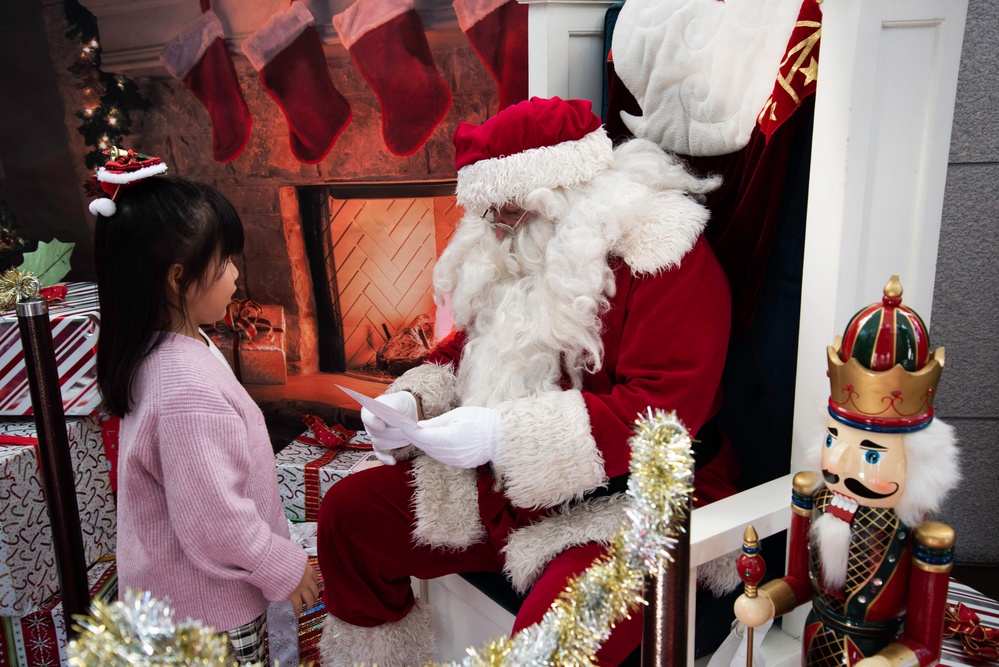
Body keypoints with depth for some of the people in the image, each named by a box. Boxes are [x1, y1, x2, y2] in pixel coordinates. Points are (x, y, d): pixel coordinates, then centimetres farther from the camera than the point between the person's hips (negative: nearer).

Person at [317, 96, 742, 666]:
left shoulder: (665, 257, -16)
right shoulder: (517, 252, 8)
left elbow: (662, 409, -24)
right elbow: (467, 346, 20)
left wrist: (503, 435, -27)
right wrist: (411, 400, -2)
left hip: (626, 503, -7)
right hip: (501, 488, 7)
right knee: (347, 512, 5)